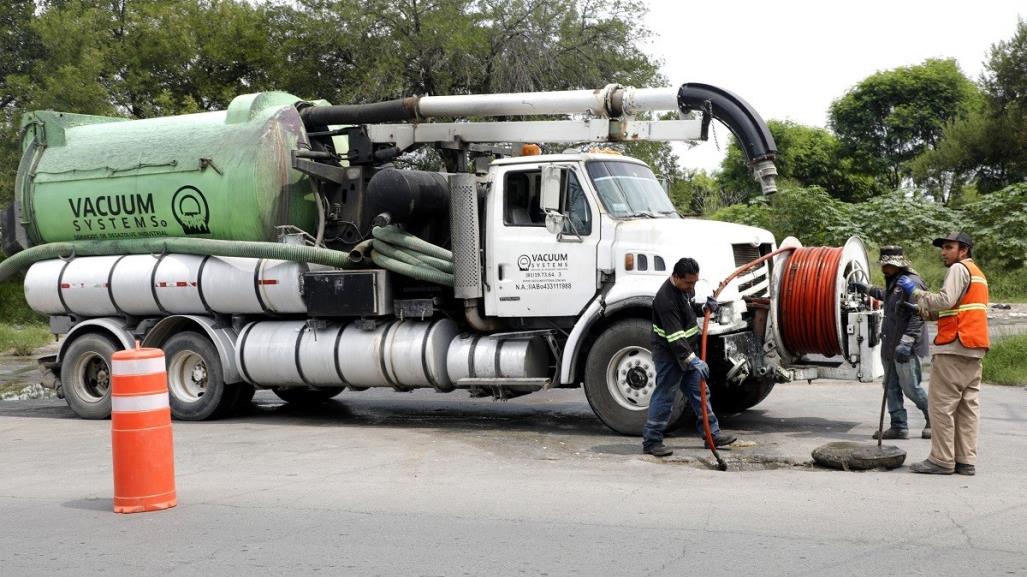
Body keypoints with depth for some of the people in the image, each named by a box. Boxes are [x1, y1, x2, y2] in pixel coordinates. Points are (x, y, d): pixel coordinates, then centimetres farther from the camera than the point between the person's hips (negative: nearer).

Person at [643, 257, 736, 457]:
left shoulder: (686, 287, 3)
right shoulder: (666, 299, -27)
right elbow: (675, 338, -31)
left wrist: (705, 307, 3)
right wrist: (692, 360, -35)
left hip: (687, 350, 9)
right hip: (669, 353, -9)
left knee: (698, 392, 13)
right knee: (664, 396, -6)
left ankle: (711, 433, 22)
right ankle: (651, 442, 2)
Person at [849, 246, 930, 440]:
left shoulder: (911, 282, -16)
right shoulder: (894, 282, 16)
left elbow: (917, 315, -23)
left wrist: (906, 342, -30)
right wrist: (865, 288, 46)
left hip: (905, 349, -10)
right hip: (890, 347, 10)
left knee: (910, 388, -4)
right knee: (891, 387, 9)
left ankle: (933, 419, 16)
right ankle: (899, 426, 14)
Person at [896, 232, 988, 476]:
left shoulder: (959, 269, -5)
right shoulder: (977, 273, 25)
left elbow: (946, 300, -19)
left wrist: (916, 292, -10)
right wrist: (926, 312, 13)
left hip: (953, 346, -10)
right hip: (974, 349, 10)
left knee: (942, 404, -6)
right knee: (968, 405, 8)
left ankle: (942, 460, -6)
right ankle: (966, 460, 9)